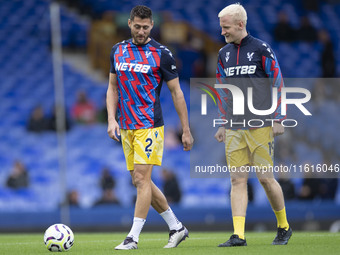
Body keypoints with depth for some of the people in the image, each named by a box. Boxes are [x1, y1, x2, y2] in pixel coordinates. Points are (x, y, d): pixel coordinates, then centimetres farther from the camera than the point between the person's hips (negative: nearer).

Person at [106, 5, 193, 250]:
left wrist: (186, 130, -1)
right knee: (140, 182, 8)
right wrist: (111, 119, 0)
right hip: (126, 127, 6)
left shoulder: (161, 54, -5)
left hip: (149, 125, -6)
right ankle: (177, 227, 20)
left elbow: (176, 92, -1)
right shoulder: (118, 51, 9)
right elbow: (112, 88, 15)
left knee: (142, 179, -12)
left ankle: (133, 237, -10)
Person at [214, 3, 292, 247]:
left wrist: (278, 120, -6)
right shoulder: (224, 54, 13)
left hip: (260, 125, -5)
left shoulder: (261, 49, -4)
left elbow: (277, 84, -2)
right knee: (238, 180, -2)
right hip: (234, 127, 5)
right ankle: (238, 235, -6)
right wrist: (222, 123, 16)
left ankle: (284, 227, 15)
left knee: (266, 178, -3)